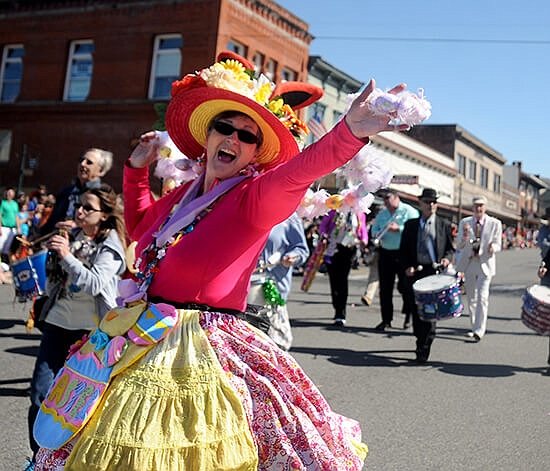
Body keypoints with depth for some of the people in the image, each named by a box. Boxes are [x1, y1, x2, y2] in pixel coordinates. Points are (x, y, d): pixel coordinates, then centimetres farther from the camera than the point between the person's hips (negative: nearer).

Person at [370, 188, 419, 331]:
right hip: (385, 253, 5)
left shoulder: (409, 211, -2)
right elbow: (374, 228, 19)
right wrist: (377, 235, -3)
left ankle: (409, 315, 22)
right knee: (385, 288, 4)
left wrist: (398, 229, -21)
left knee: (405, 286, -2)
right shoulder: (382, 214, 17)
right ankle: (386, 319, 12)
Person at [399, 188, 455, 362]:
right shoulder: (410, 225, 13)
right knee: (416, 311, 6)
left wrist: (447, 258, -9)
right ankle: (420, 341, 25)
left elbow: (450, 249, 13)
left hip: (435, 272, -2)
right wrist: (406, 267, -4)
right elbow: (403, 250, 12)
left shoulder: (444, 225, 11)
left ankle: (424, 349, -5)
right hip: (415, 273, 2)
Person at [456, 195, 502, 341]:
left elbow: (498, 245, -1)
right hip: (469, 264, 3)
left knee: (482, 297, -13)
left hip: (485, 264, -3)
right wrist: (465, 236, -24)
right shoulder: (465, 222, 2)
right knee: (471, 298, 12)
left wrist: (493, 247, -25)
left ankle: (479, 330, -9)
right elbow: (459, 246, -2)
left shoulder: (495, 224, -2)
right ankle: (474, 327, 26)